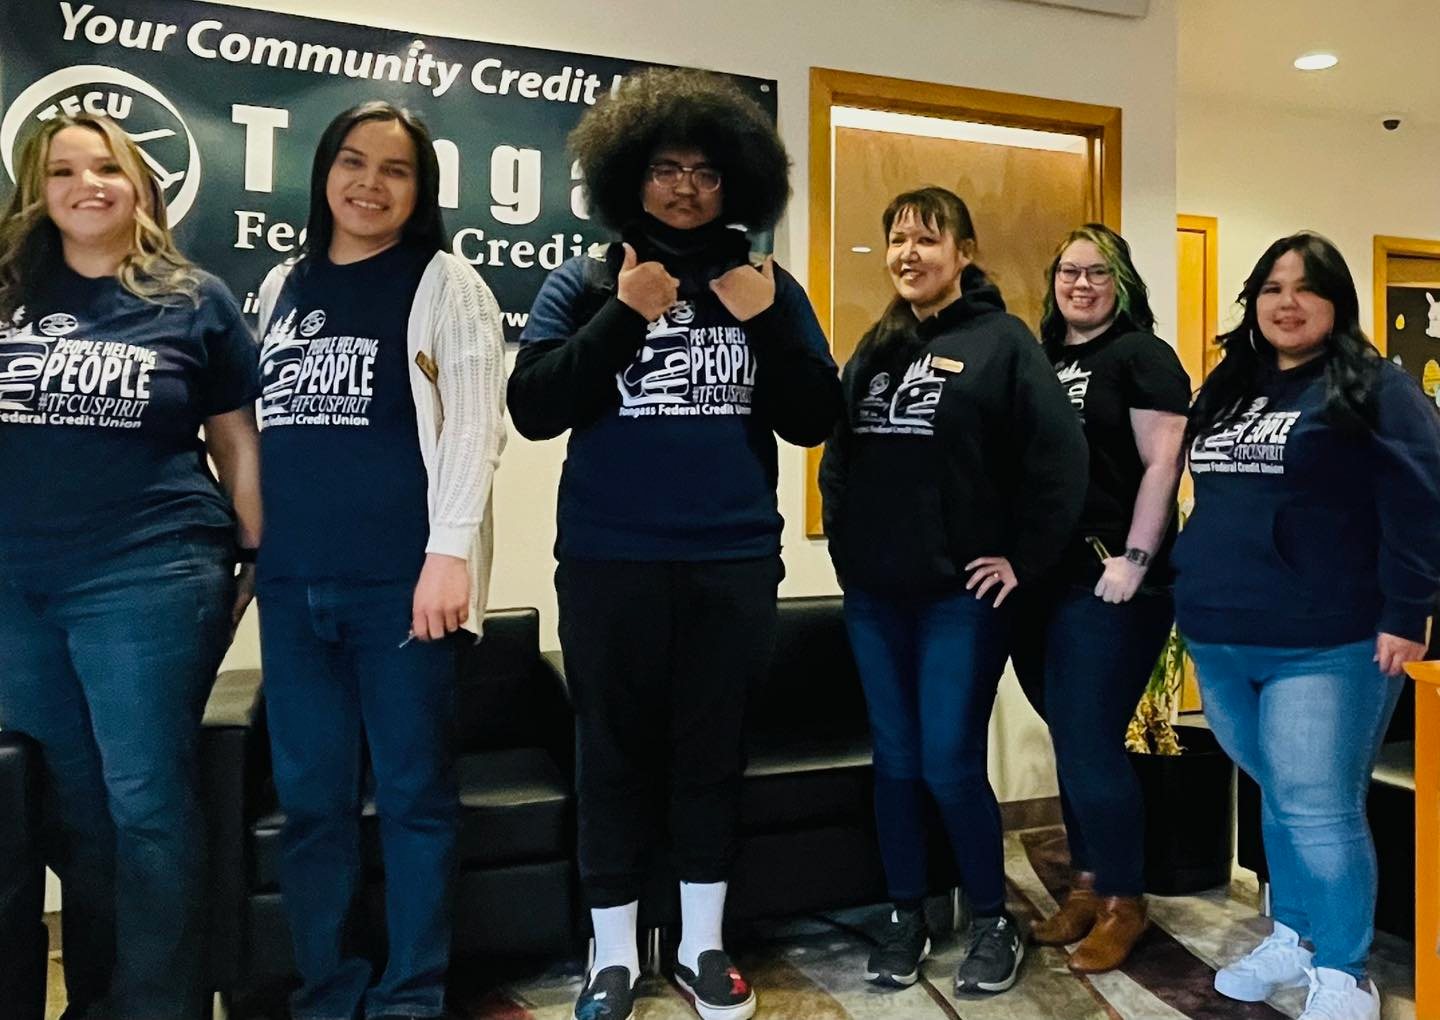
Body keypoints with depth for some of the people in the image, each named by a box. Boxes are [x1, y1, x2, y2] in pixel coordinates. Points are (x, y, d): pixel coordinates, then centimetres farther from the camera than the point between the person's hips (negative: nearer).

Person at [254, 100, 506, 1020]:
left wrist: (449, 552, -18)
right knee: (310, 797, 12)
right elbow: (260, 427, 19)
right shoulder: (282, 287, 16)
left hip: (399, 579, -5)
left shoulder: (445, 283, 1)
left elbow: (473, 427, -8)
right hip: (292, 582, 5)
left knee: (413, 793, 5)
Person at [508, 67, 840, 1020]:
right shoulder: (584, 283, 3)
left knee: (714, 750, 11)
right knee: (617, 753, 8)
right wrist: (624, 317, -15)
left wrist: (769, 325, -11)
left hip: (735, 561, 1)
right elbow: (534, 410, -8)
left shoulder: (769, 288, 7)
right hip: (610, 560, -1)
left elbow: (813, 420, 2)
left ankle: (703, 944, 29)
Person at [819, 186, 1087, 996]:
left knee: (950, 764, -2)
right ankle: (907, 918, 27)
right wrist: (847, 544, 10)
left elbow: (1061, 455, -11)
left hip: (962, 595, -5)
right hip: (874, 596, 6)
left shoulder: (1002, 340, -5)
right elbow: (839, 454, 19)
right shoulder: (875, 349, 13)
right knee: (895, 760, 12)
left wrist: (1024, 559, -11)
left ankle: (996, 923, 20)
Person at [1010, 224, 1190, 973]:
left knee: (1090, 744, -3)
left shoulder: (1142, 355, -2)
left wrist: (1134, 557, -18)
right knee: (1069, 740, 14)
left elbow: (1163, 462, -11)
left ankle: (1124, 902, 16)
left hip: (1109, 583, -6)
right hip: (1044, 579, 7)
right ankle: (1086, 886, 28)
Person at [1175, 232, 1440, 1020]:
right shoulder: (1227, 388, 15)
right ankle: (1294, 935, 33)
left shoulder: (1373, 385, -5)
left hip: (1326, 644, -6)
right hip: (1222, 644, 7)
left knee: (1318, 810, -4)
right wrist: (1196, 598, 19)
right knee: (1279, 800, 18)